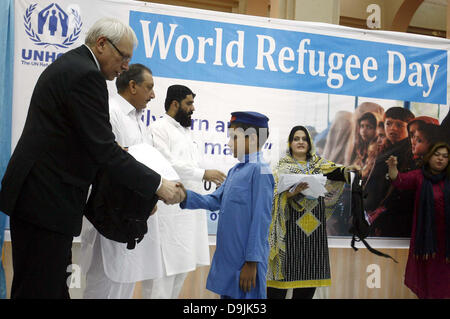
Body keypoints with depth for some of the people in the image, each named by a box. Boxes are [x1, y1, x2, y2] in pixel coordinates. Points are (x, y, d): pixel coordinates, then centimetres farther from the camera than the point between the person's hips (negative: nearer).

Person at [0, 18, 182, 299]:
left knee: (55, 285, 16)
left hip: (35, 194, 10)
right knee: (42, 289, -3)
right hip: (46, 199, -10)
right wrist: (158, 185, -16)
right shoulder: (86, 75, -17)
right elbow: (103, 149, -22)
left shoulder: (68, 65, 16)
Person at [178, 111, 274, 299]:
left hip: (246, 261, -8)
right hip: (227, 256, 8)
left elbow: (260, 220, -17)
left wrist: (252, 262, -18)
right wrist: (185, 196, 0)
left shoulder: (259, 170, -14)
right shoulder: (234, 171, 12)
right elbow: (214, 201, 15)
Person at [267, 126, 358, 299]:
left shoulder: (318, 164, 15)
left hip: (313, 227, 3)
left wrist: (347, 169, -22)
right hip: (291, 226, -3)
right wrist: (293, 191, -25)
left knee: (309, 273, 5)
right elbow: (275, 195, -6)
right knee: (285, 270, -7)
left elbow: (333, 172, -2)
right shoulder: (283, 166, 5)